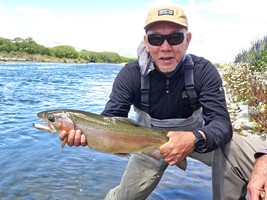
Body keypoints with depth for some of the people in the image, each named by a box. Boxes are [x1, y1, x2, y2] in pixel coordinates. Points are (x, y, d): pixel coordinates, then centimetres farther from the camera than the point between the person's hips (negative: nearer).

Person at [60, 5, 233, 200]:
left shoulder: (203, 71, -22)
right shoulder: (130, 74, -20)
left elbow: (221, 122, -30)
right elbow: (110, 119, -23)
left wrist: (195, 139, -53)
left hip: (196, 137, 0)